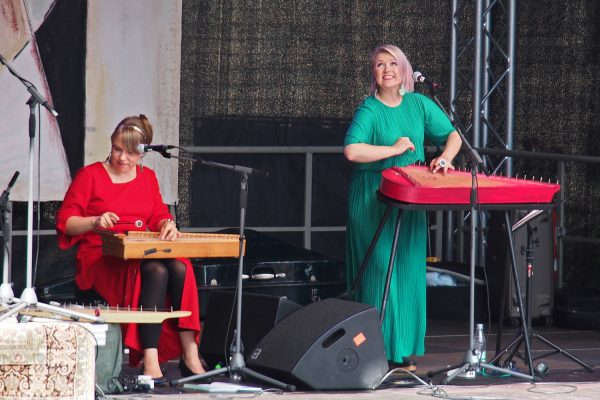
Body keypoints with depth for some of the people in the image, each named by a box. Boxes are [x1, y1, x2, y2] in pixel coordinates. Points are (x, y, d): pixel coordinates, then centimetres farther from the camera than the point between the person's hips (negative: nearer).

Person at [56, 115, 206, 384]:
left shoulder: (148, 177, 18)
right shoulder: (90, 176, 2)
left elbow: (159, 216, 17)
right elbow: (65, 222, -2)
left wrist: (168, 225, -7)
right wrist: (96, 221, -21)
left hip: (141, 254, 5)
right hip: (101, 258, -5)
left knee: (180, 268, -29)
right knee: (155, 272, -35)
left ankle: (190, 355, -31)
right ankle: (149, 360, -41)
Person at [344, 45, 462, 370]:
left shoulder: (419, 104, 7)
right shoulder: (369, 110, -9)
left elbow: (453, 135, 14)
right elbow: (352, 150, -25)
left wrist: (445, 158, -6)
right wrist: (395, 149, -19)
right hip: (372, 202, -5)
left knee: (409, 271, 3)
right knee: (379, 270, -7)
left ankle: (403, 349, 9)